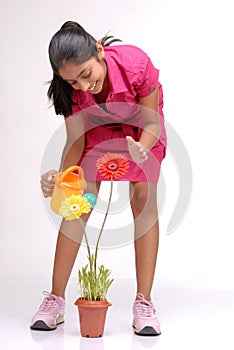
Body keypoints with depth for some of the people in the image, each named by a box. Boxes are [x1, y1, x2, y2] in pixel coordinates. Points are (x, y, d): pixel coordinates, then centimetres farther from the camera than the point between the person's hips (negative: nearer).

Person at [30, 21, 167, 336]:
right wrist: (61, 176, -40)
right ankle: (56, 300, 1)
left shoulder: (135, 64, -38)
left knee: (144, 200, -13)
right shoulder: (71, 88, -30)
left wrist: (141, 150, -47)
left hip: (140, 127, -1)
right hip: (96, 128, 2)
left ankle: (143, 303, -7)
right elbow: (75, 141, -21)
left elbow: (152, 124, -26)